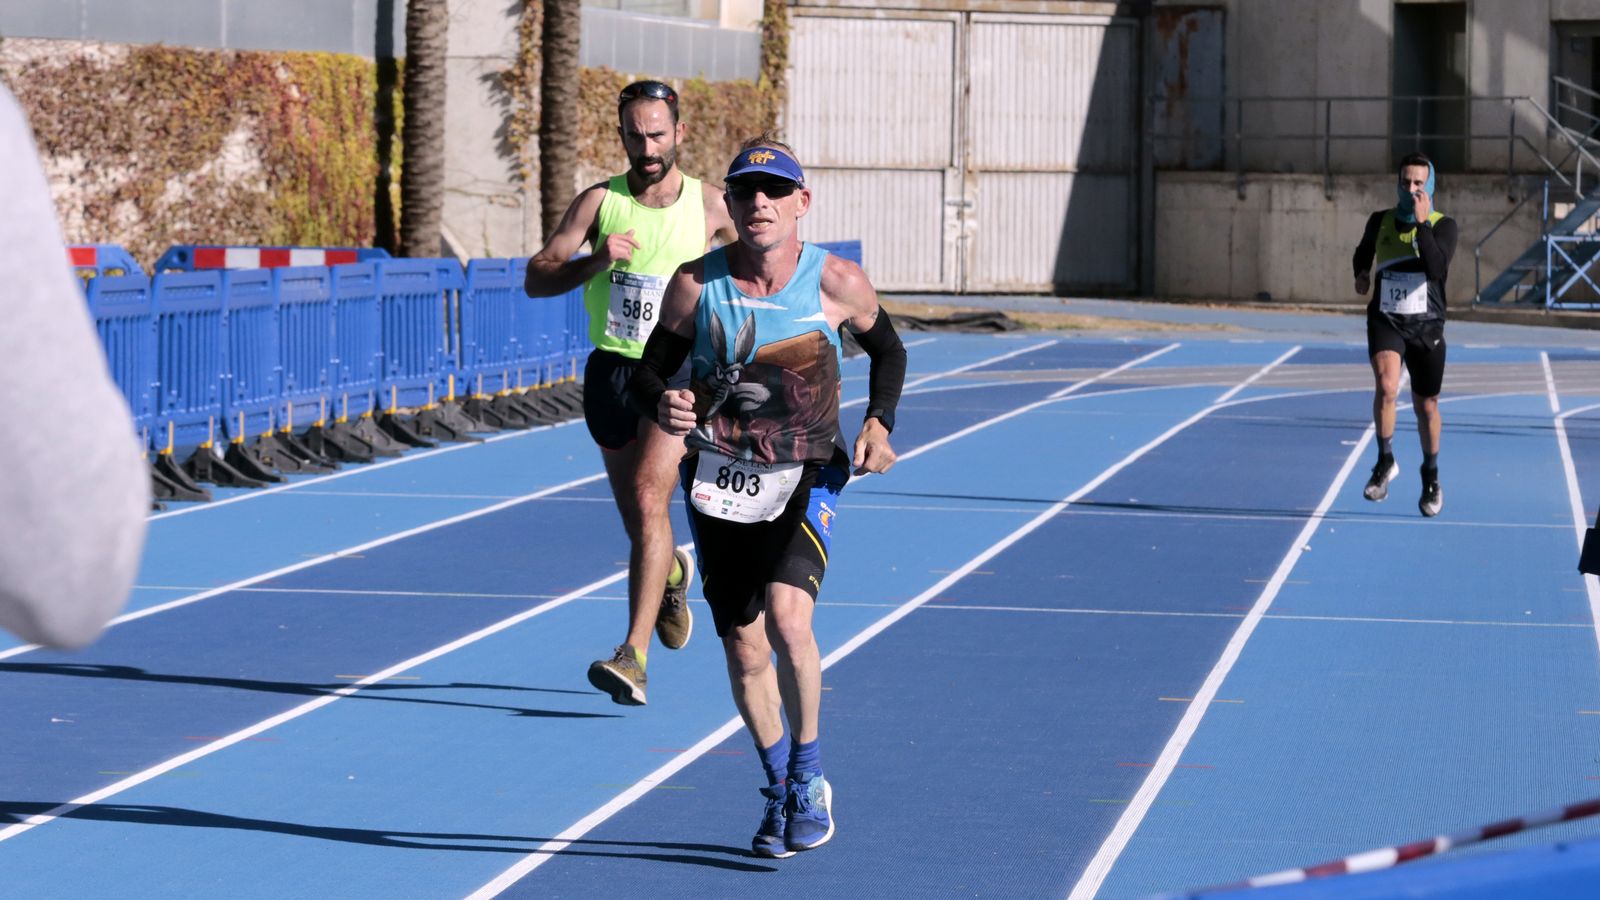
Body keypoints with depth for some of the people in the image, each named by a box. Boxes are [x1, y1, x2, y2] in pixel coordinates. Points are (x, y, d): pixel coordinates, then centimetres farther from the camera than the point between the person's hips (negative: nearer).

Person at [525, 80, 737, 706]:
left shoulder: (709, 206, 0)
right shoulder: (600, 202, 1)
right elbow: (535, 279, -4)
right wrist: (594, 261, -21)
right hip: (611, 370, 3)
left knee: (648, 497, -22)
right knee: (639, 523, 13)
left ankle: (634, 654, -27)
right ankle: (672, 574, 50)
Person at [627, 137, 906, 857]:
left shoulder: (837, 283, -7)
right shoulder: (696, 284, -7)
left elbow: (889, 351, 12)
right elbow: (648, 372, 2)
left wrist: (879, 421, -4)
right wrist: (662, 403, -21)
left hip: (807, 479, -2)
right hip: (718, 480, 2)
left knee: (786, 618, -23)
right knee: (743, 649, 7)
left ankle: (807, 777, -3)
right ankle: (779, 790, 29)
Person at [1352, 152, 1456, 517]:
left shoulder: (1443, 226, -6)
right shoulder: (1380, 221, 3)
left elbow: (1437, 267, -25)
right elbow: (1363, 252, 26)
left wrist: (1421, 223, -25)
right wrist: (1361, 273, 4)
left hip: (1426, 326, -1)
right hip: (1385, 320, 1)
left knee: (1426, 406, 10)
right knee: (1386, 386, -26)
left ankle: (1431, 476, 33)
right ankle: (1385, 462, -8)